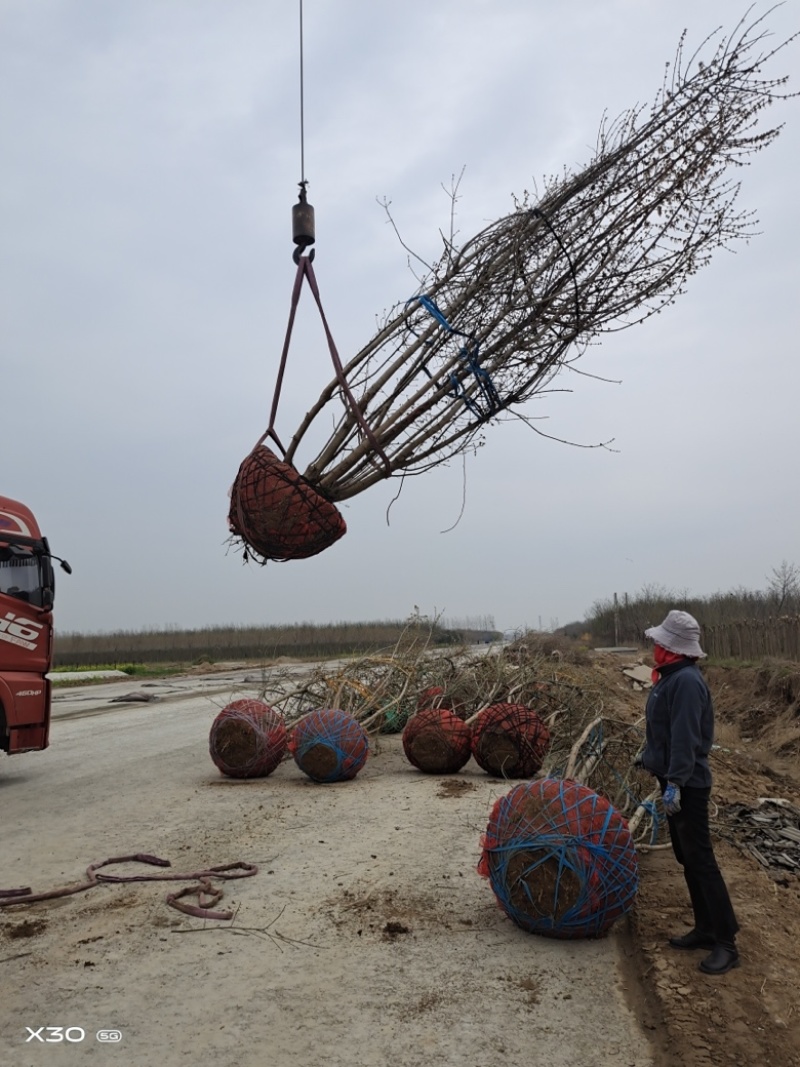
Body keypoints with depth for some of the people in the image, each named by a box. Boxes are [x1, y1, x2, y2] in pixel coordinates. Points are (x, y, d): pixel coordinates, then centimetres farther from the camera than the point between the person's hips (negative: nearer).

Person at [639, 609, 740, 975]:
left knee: (700, 859, -6)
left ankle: (726, 942, 2)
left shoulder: (686, 681, -20)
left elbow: (685, 738, -26)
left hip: (687, 786, -10)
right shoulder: (670, 678, 10)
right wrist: (649, 757, 23)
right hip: (674, 780, 10)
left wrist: (675, 783, -27)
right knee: (687, 858, 16)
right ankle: (705, 929, 26)